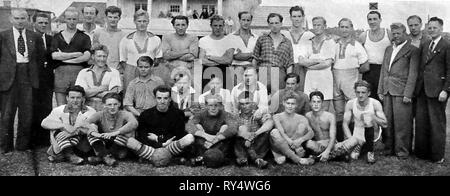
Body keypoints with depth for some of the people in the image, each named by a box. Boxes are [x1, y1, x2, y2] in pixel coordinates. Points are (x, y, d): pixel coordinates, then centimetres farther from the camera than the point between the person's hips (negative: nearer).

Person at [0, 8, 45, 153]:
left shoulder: (35, 37, 10)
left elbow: (41, 58, 12)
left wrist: (35, 74, 3)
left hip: (28, 77, 1)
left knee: (27, 113, 3)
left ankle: (23, 145, 15)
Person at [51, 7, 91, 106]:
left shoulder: (84, 37, 11)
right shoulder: (57, 37, 15)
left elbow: (86, 56, -4)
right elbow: (54, 55, 1)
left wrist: (63, 57, -2)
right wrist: (75, 54, -4)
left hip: (79, 72, -1)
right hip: (61, 72, 1)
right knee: (61, 108, -2)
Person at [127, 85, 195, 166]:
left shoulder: (178, 113, 1)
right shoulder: (146, 114, 1)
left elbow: (179, 135, 1)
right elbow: (141, 136, -5)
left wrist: (157, 138, -5)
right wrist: (162, 143, -14)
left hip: (172, 147, 1)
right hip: (149, 147, -1)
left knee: (190, 138, -27)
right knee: (130, 141, -24)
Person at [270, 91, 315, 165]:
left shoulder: (301, 119, 3)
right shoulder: (277, 117, -2)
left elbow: (311, 133, -12)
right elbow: (281, 132, -19)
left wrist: (301, 139, -31)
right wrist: (289, 141, -36)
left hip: (293, 146, 1)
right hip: (281, 146, 0)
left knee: (303, 124, -13)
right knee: (274, 132, -31)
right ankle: (297, 159, -33)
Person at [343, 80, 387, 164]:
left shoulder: (375, 103, -14)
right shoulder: (350, 104, -10)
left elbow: (385, 124, -16)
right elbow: (345, 124, -9)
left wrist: (373, 117, -35)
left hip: (371, 134, 0)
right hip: (357, 135, 1)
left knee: (369, 127, -35)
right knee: (353, 157, -23)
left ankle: (370, 152, -9)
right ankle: (358, 146, 13)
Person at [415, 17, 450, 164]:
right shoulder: (425, 45, 16)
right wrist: (417, 86, 9)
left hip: (436, 91, -6)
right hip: (422, 90, 6)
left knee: (437, 123, 2)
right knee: (421, 122, 10)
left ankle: (437, 156, 12)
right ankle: (421, 152, 21)